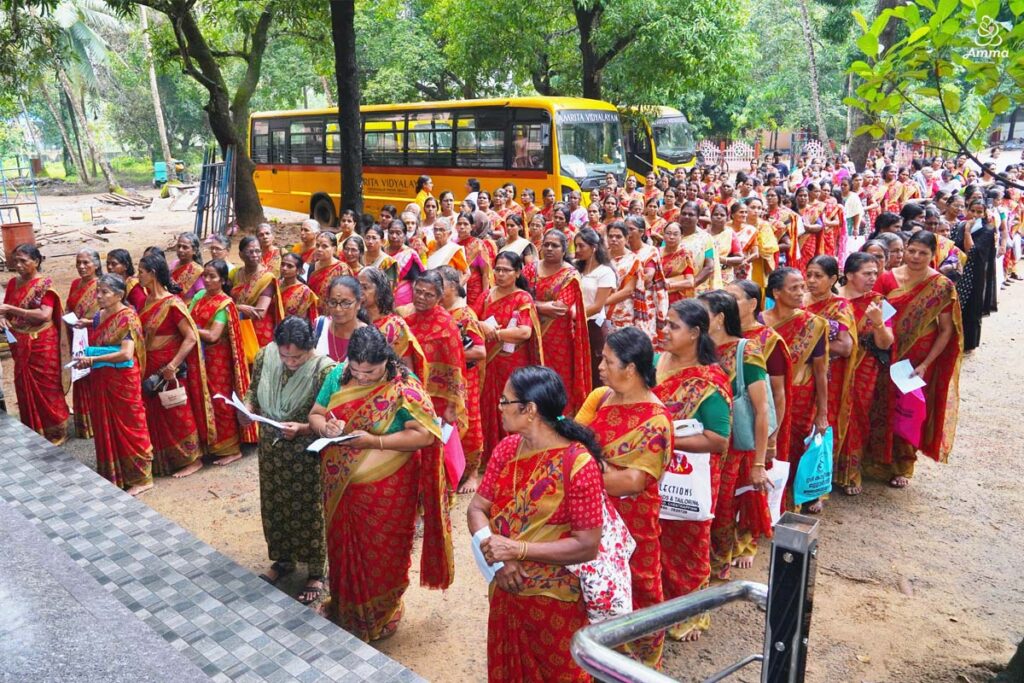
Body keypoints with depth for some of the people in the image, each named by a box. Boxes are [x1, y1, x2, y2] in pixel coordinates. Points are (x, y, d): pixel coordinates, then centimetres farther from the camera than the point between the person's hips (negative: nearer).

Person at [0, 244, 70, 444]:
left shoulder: (45, 284, -11)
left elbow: (45, 315, -22)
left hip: (42, 345, -6)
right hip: (20, 346, 6)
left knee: (46, 389, 2)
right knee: (25, 388, 12)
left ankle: (55, 433, 15)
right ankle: (33, 432, 26)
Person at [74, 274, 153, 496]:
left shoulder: (127, 317, -15)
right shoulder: (99, 316, 8)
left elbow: (126, 353, -23)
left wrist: (92, 359, -18)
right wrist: (86, 357, -1)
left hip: (123, 380, -8)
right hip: (102, 381, 8)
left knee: (129, 427, 1)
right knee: (106, 427, 13)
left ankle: (141, 478, 12)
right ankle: (112, 475, 26)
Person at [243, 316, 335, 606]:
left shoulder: (325, 370, -24)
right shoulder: (265, 356, -10)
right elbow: (253, 390, 6)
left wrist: (302, 429, -34)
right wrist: (247, 408, -14)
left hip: (307, 455, -5)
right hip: (271, 451, 5)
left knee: (308, 511, 9)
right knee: (274, 506, 21)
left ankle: (316, 573, 30)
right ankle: (283, 560, 45)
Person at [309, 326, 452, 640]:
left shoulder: (404, 386, -18)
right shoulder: (338, 375, -3)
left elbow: (425, 435, -21)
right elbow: (315, 415, 5)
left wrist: (375, 441, -28)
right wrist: (326, 428, -19)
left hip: (385, 490, -5)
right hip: (340, 487, 5)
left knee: (380, 555, 12)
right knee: (343, 548, 21)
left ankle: (379, 620, 36)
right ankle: (344, 611, 46)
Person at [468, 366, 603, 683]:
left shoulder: (578, 463, -24)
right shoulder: (506, 448, -5)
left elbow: (587, 546, -24)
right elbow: (477, 508, -3)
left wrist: (517, 550, -29)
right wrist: (496, 555, -21)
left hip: (554, 602, -6)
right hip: (506, 592, 6)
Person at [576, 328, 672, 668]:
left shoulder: (655, 420, -20)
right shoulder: (599, 397, -1)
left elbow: (633, 482, -24)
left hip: (630, 523, -6)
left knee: (633, 595, 13)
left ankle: (642, 666, 37)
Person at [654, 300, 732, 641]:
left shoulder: (710, 382, -19)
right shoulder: (658, 362, 0)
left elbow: (719, 441, -20)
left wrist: (668, 438, -25)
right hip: (655, 473, 5)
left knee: (685, 543, 13)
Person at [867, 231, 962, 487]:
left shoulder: (942, 286, -8)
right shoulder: (887, 278, -4)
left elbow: (947, 330, -6)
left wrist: (925, 365, -12)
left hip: (919, 360, -1)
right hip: (888, 356, 1)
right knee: (881, 408, 9)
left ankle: (902, 466, 32)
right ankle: (877, 458, 31)